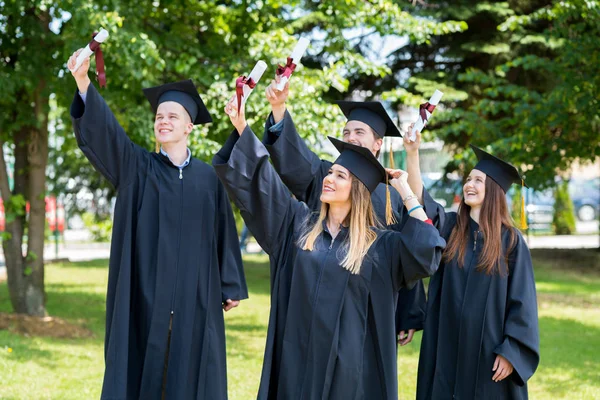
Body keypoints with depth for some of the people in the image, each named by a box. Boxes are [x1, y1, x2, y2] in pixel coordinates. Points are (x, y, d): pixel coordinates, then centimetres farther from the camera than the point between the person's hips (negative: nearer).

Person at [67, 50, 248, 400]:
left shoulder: (208, 177, 7)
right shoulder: (136, 166, 3)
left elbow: (224, 233, 10)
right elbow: (103, 129, -13)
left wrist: (231, 287, 5)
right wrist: (83, 82, -29)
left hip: (194, 294, 1)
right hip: (145, 292, -1)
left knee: (191, 371, 4)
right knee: (141, 367, 0)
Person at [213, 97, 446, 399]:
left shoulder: (378, 246, 0)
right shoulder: (299, 224, 7)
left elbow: (425, 251, -13)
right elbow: (260, 181, 6)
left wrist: (406, 193, -8)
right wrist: (241, 126, -2)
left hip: (345, 361, -2)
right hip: (296, 356, 2)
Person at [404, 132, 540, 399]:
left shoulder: (511, 240, -4)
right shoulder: (450, 227, 4)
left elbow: (522, 302, -6)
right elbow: (419, 201, -13)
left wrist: (511, 352, -12)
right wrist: (412, 153, -24)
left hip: (488, 350, -3)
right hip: (447, 347, 3)